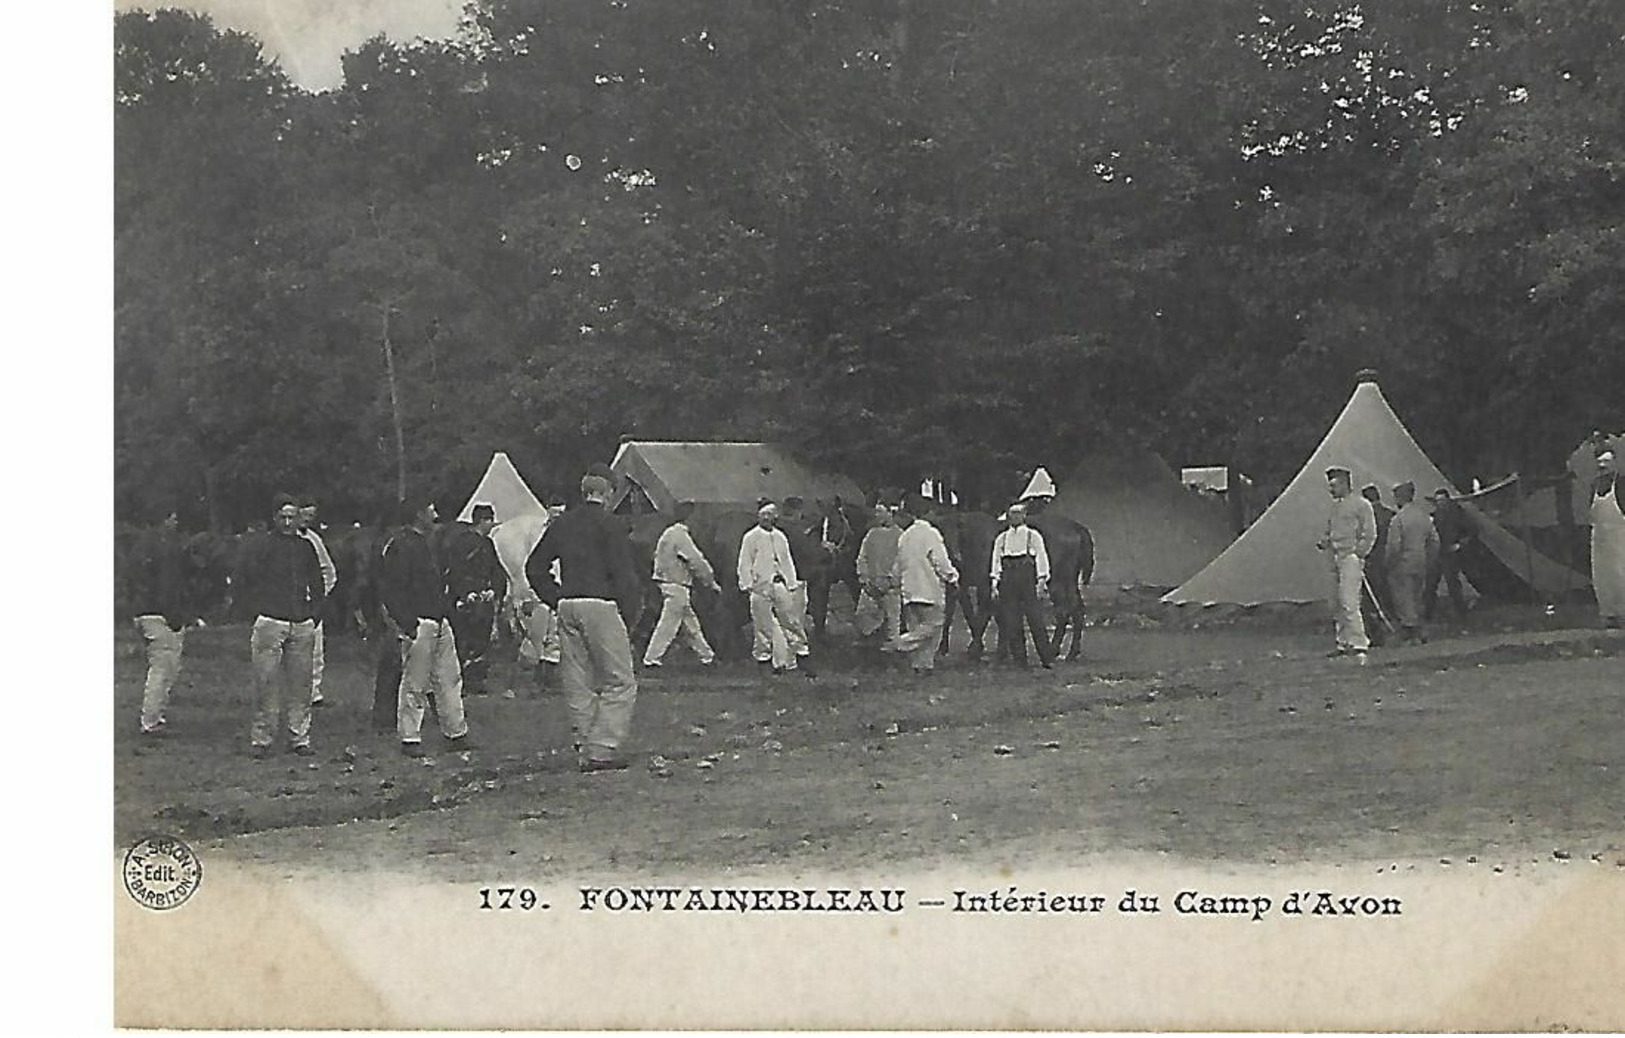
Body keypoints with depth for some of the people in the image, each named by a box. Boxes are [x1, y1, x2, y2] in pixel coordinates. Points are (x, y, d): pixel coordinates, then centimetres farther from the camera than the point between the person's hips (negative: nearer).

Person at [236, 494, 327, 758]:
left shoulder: (306, 547, 14)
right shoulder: (258, 546, 0)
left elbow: (318, 585, 23)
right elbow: (246, 583, -1)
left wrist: (314, 612, 13)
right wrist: (256, 613, -5)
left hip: (302, 626, 4)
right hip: (270, 623, -4)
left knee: (300, 685, 5)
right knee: (267, 684, -5)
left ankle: (299, 738, 11)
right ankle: (261, 739, 1)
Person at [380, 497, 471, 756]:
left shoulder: (429, 541, 17)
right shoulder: (400, 545, -12)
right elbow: (388, 588, -16)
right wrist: (406, 624, -18)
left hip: (440, 621, 9)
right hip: (417, 623, -9)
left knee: (450, 679, 10)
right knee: (415, 683, -3)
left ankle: (456, 733, 17)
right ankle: (409, 738, 4)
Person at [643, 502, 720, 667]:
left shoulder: (668, 533, 13)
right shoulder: (680, 535, -16)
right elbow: (696, 561, -17)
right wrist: (711, 582, -9)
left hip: (666, 581, 10)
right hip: (676, 586, -10)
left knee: (690, 622, 16)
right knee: (668, 623, -6)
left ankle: (706, 654, 24)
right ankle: (651, 657, -5)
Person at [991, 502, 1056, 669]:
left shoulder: (1033, 536, 9)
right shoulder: (1001, 539, 18)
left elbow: (1041, 558, 3)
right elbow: (996, 561, 16)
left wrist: (1041, 581, -8)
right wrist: (994, 585, 5)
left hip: (1027, 576, -3)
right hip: (1007, 579, 3)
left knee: (1036, 620, -8)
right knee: (1011, 623, -1)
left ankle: (1047, 659, -4)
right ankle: (1019, 660, 6)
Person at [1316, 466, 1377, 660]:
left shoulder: (1361, 504, -4)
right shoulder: (1335, 507, 18)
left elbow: (1370, 534, -6)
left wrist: (1358, 554, -11)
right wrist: (1325, 542, 6)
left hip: (1351, 558, -8)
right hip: (1336, 557, 8)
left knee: (1348, 602, -16)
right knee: (1336, 605, 6)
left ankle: (1358, 642, -17)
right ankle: (1343, 643, 11)